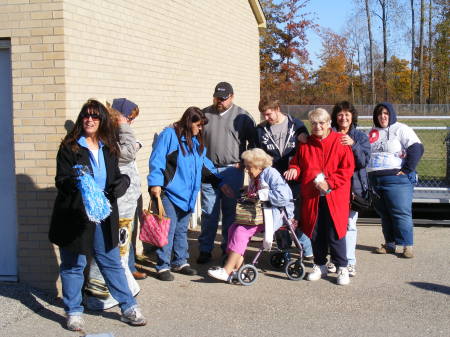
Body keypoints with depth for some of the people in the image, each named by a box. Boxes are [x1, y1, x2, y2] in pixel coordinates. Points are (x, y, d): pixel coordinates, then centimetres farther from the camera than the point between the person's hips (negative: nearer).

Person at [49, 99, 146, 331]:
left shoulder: (108, 148, 11)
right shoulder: (70, 147, -4)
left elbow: (116, 176, 18)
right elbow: (61, 180, -8)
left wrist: (122, 182, -6)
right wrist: (74, 182, -31)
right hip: (75, 215, -4)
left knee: (112, 262, 11)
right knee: (73, 265, 6)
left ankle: (128, 308, 18)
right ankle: (73, 312, 19)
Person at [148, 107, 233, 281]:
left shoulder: (197, 141, 17)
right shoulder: (169, 135, -7)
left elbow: (205, 165, 22)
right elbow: (156, 160, -12)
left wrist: (220, 183, 17)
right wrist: (155, 183, -19)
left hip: (186, 194, 7)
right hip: (168, 193, -7)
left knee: (182, 229, 14)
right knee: (168, 229, -8)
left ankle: (180, 262, 26)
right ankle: (163, 266, 0)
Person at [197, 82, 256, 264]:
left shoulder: (242, 116, 3)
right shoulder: (205, 114, 9)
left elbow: (254, 141, 6)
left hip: (232, 172, -1)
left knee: (230, 211, 5)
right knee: (208, 212, 3)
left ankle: (229, 249, 15)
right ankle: (205, 249, 11)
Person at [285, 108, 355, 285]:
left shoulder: (340, 141, 0)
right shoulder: (305, 144, 11)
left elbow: (347, 168, -4)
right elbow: (296, 162, 21)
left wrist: (330, 183, -13)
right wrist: (294, 170, -3)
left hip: (335, 197, -3)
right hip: (311, 197, 4)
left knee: (335, 232, -3)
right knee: (315, 232, 8)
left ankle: (342, 267, 9)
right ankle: (320, 265, 22)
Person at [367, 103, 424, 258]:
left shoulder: (401, 129, -4)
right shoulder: (373, 132, 16)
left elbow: (417, 149, -13)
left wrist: (406, 170, -15)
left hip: (397, 179, -6)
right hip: (375, 180, 6)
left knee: (402, 213, -8)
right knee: (383, 214, 10)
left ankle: (407, 246, -1)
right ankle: (389, 244, 20)